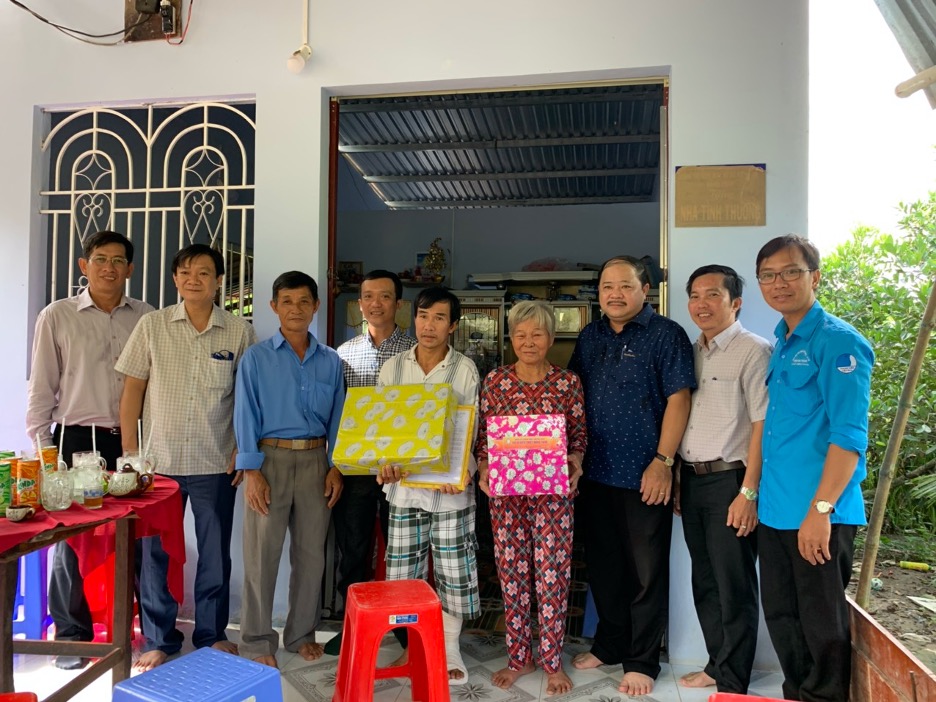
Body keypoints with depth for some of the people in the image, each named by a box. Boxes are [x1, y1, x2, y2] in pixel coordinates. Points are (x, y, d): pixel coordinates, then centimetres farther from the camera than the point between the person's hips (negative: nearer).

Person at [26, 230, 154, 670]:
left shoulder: (146, 318, 5)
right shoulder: (57, 317, 2)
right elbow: (41, 387, 4)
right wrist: (40, 446, 0)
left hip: (133, 441, 1)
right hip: (77, 440, -1)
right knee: (70, 539, 6)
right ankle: (72, 637, 23)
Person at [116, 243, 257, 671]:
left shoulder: (239, 332, -1)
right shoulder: (152, 325, 0)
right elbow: (132, 389, 3)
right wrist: (129, 451, 0)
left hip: (216, 463, 0)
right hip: (159, 459, 0)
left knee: (215, 552, 10)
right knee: (156, 551, 8)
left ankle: (212, 634, 28)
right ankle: (159, 640, 25)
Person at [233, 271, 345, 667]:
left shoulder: (331, 362, 7)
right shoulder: (256, 358, 0)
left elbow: (337, 419, 8)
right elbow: (245, 416, -4)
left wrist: (335, 467, 0)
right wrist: (252, 471, -11)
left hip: (315, 460, 3)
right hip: (270, 459, -2)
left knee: (311, 552, 10)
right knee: (262, 554, 2)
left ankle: (302, 633, 26)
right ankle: (257, 642, 16)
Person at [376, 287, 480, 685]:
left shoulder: (465, 370, -2)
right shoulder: (392, 368, 5)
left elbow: (471, 431, -3)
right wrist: (385, 463, -14)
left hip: (449, 487, -2)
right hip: (404, 485, 2)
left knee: (453, 571, 6)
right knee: (403, 573, 9)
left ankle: (449, 647, 25)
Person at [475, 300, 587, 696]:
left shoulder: (568, 382, 0)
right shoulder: (495, 380, 1)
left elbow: (580, 433, 5)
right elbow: (483, 435, 5)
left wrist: (576, 463, -13)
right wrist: (483, 469, -11)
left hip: (554, 492, -1)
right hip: (506, 491, 1)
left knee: (552, 576, 4)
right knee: (512, 574, 9)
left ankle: (552, 662, 22)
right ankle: (519, 658, 27)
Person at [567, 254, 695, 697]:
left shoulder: (666, 335, -7)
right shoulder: (590, 337, 10)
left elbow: (678, 399, -12)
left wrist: (663, 461, -17)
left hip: (644, 476, -5)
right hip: (596, 473, 6)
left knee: (646, 572, 7)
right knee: (603, 565, 17)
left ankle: (641, 661, 22)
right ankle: (609, 643, 35)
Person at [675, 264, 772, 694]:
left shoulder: (753, 351, -10)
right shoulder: (691, 352, 12)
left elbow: (762, 425, -14)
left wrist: (748, 492, -17)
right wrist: (678, 478, 12)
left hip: (729, 481, -7)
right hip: (692, 481, 7)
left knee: (734, 587, 5)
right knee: (704, 582, 17)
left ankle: (733, 683, 20)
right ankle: (716, 665, 34)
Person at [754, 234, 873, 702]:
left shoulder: (838, 342, -12)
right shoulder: (780, 343, 12)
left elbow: (848, 435, -18)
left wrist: (820, 509, -21)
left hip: (819, 514, -8)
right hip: (775, 510, 8)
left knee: (822, 623, 6)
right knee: (780, 616, 18)